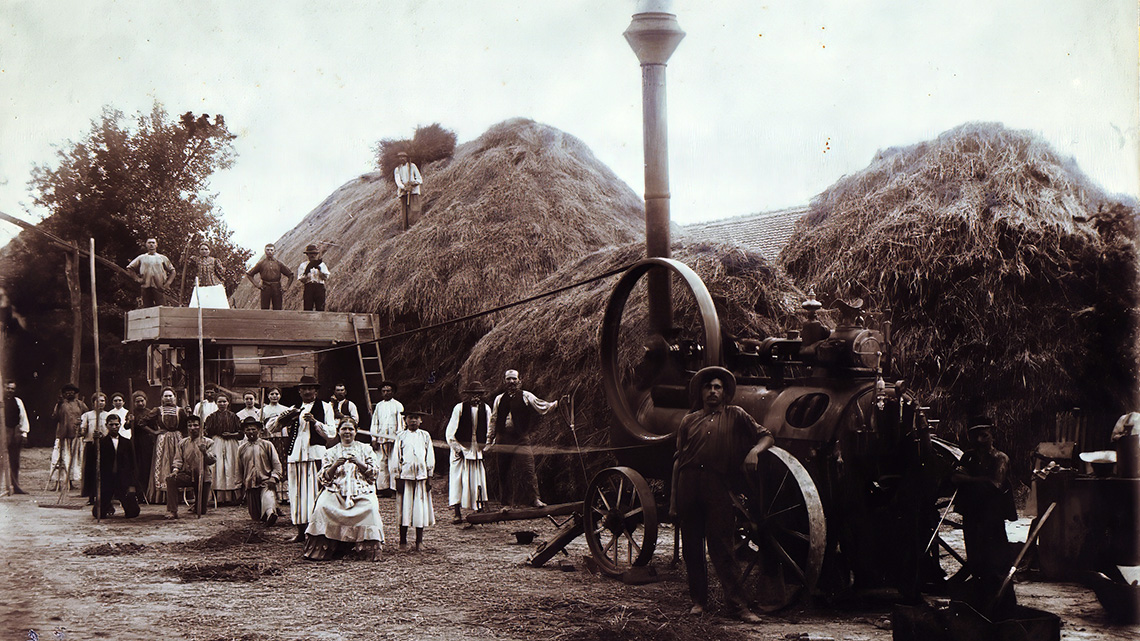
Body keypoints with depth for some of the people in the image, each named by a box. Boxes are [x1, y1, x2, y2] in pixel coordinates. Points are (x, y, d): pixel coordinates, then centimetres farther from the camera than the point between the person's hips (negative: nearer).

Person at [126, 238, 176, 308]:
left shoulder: (162, 258, 15)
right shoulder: (141, 258, 17)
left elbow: (172, 271, 18)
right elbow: (129, 268, 18)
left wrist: (168, 283, 5)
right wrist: (137, 279, 6)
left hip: (159, 287, -1)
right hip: (146, 287, 1)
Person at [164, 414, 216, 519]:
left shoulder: (208, 442, 1)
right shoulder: (182, 443, 9)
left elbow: (212, 461, -10)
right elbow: (178, 460, 4)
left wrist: (205, 452, -30)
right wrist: (175, 470, -18)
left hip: (203, 477, -1)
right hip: (187, 475, 1)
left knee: (201, 511, -1)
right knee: (170, 479, -31)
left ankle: (197, 504, 39)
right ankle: (172, 511, -26)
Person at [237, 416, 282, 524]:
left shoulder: (267, 445, 6)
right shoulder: (242, 449, 12)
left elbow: (276, 464, 5)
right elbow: (239, 470, 21)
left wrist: (273, 478, -9)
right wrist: (240, 487, 19)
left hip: (266, 482, -3)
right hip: (250, 485, 3)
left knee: (268, 496, -36)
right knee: (256, 517, 1)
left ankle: (270, 513, -57)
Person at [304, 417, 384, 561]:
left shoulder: (365, 449, 16)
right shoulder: (331, 452, 17)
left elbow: (373, 473, 8)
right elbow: (325, 477, 9)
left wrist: (358, 463, -8)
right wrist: (335, 465, -9)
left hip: (361, 490, 0)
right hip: (337, 489, 1)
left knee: (370, 507, -31)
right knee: (323, 505, -30)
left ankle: (369, 551, -23)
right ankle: (319, 550, -23)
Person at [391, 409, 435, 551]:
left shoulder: (425, 436, 8)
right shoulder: (401, 437, 4)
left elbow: (430, 458, 9)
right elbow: (395, 459, 4)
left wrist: (429, 477, 4)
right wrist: (397, 479, -1)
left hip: (421, 476, 1)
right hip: (405, 475, -1)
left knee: (421, 508, 3)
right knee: (404, 508, 0)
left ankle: (419, 540, 11)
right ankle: (403, 541, 9)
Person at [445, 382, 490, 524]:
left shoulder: (486, 409, 4)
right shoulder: (459, 408, -7)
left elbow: (488, 431, 13)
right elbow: (450, 432, -5)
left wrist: (485, 447, 4)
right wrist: (457, 448, -9)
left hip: (478, 449, 3)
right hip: (461, 450, -3)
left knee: (478, 481, 3)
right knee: (458, 480, -6)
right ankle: (458, 514, -5)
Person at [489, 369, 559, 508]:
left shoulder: (526, 396, 7)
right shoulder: (499, 399, 15)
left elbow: (543, 407, 10)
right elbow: (493, 420, 20)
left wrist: (555, 404, -2)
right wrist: (490, 440, 19)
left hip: (521, 438, -3)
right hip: (503, 438, 3)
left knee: (527, 467, -13)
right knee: (504, 471, 4)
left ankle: (534, 498, -9)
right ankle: (506, 503, 13)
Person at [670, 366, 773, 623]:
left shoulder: (735, 416, 16)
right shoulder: (689, 420, 20)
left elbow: (766, 436, 14)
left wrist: (755, 450, -10)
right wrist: (673, 500, 13)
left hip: (718, 487, -3)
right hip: (688, 484, 3)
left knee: (720, 546, -9)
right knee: (691, 547, 4)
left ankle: (737, 604, -8)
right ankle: (698, 600, 14)